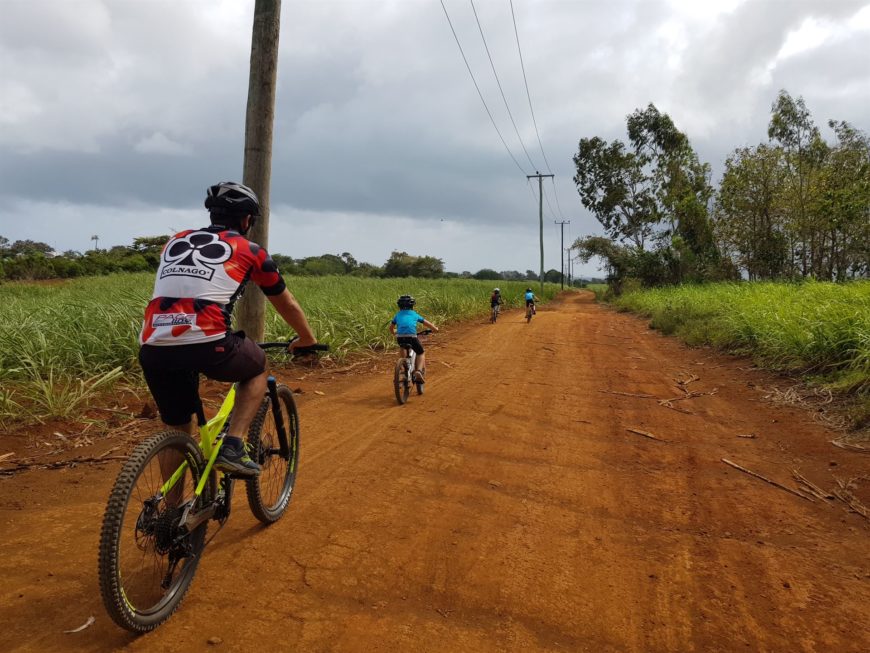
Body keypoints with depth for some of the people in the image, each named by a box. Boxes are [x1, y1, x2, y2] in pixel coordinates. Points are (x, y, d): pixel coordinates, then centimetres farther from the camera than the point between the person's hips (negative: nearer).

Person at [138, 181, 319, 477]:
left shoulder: (175, 242, 25)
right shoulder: (250, 250, 14)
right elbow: (287, 305, 25)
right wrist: (308, 339, 42)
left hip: (153, 349, 5)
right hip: (206, 345, -4)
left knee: (175, 430, 25)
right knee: (257, 367, 26)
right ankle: (233, 447, 12)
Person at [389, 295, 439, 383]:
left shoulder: (397, 315, 20)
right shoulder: (414, 314, 17)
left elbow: (391, 328, 29)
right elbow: (427, 323, 27)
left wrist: (395, 333, 52)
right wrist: (435, 329, 45)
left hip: (400, 338, 2)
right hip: (411, 337, -2)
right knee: (421, 353, 19)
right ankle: (419, 371, -3)